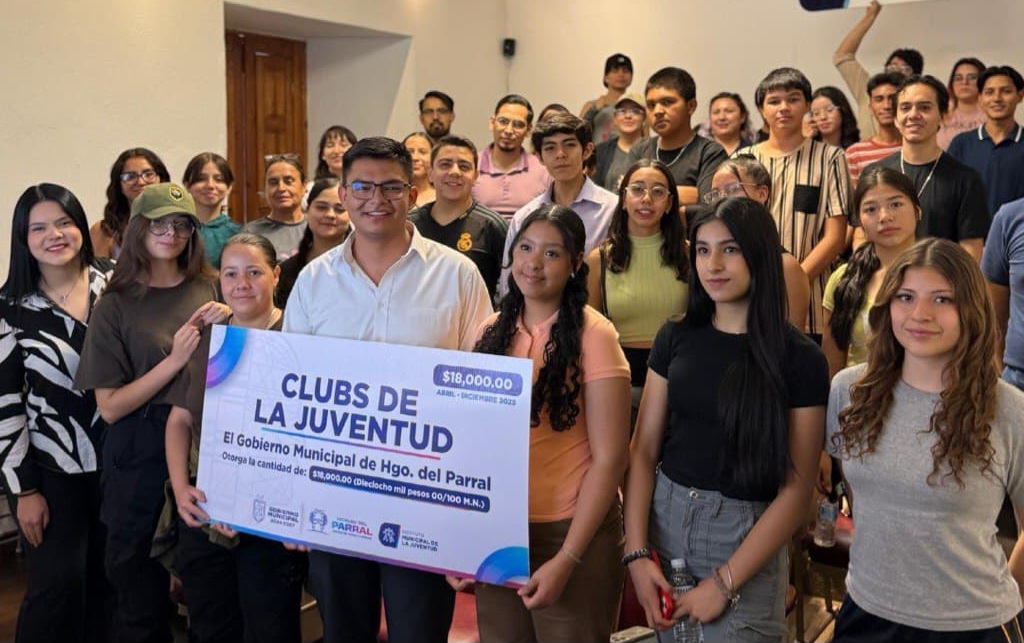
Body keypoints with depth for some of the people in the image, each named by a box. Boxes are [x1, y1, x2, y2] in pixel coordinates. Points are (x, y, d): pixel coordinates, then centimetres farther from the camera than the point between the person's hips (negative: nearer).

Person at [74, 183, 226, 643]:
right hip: (142, 458, -2)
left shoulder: (209, 289, 3)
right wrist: (174, 360, -17)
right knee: (142, 593, 9)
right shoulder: (116, 305, -2)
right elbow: (109, 407, -8)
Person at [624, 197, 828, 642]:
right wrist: (636, 552, -8)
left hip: (746, 536, -4)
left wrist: (725, 582, -14)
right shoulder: (675, 338, 1)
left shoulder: (801, 359, -10)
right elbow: (643, 450, 1)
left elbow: (796, 489, -11)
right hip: (665, 519, 4)